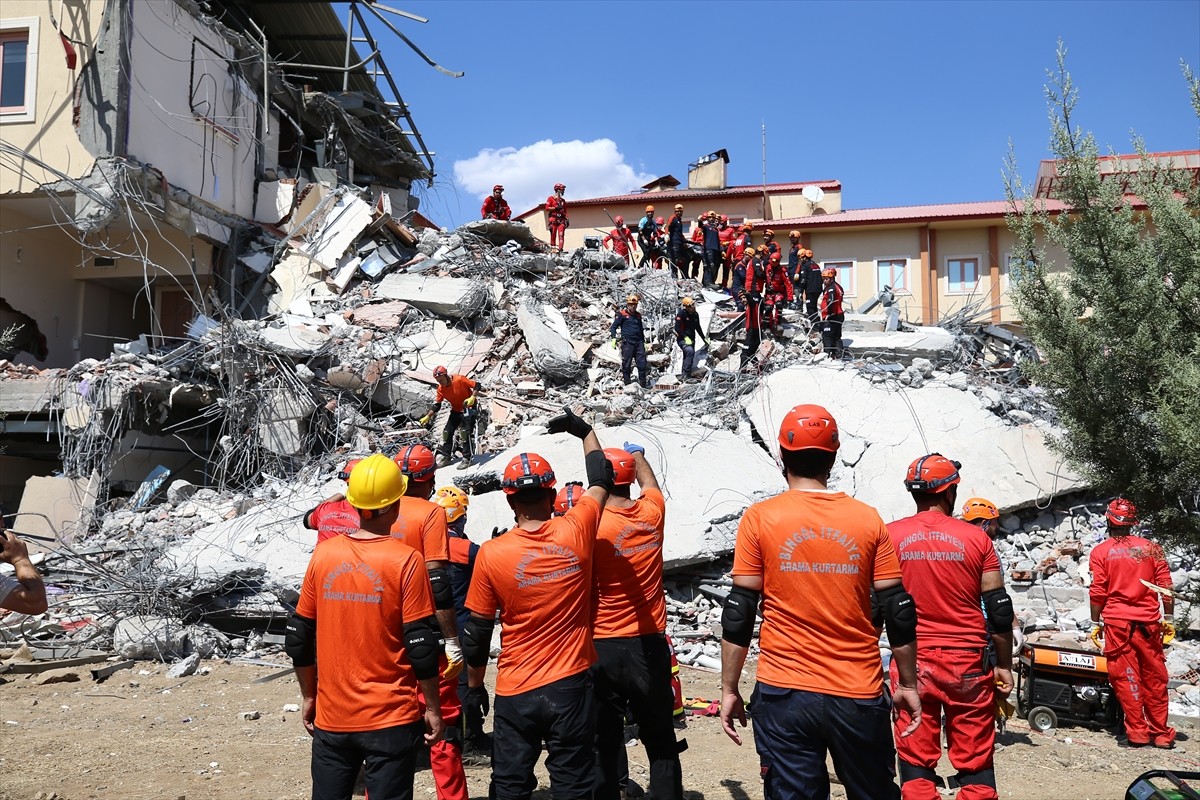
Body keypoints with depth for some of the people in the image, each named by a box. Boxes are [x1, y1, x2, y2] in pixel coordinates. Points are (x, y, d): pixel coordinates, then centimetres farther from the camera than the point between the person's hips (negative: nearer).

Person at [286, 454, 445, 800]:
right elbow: (421, 645, -12)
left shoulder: (324, 554, -2)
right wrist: (432, 709, -1)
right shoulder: (405, 560, -13)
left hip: (331, 716, 4)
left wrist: (308, 696, 17)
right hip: (391, 719, -3)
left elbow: (298, 638, 4)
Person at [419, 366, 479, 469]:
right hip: (456, 410, 7)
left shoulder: (459, 379, -23)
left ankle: (467, 459, -11)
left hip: (468, 408, -6)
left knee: (464, 432, -17)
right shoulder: (441, 389, -6)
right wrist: (427, 416, -8)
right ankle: (445, 456, 21)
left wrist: (472, 397, -33)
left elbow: (476, 386, -18)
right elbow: (436, 405, 0)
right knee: (447, 432, 7)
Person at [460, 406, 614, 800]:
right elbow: (601, 480, 9)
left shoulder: (491, 554, -12)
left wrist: (475, 686, 13)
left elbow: (477, 632, -3)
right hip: (572, 685, 1)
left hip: (515, 693, 0)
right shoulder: (576, 532, -11)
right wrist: (584, 430, 24)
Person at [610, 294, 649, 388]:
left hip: (639, 342, 5)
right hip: (627, 343, -5)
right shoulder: (622, 314, 0)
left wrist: (643, 341, 27)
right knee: (626, 365, 0)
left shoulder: (638, 315, 18)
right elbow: (613, 326, 0)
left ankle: (643, 384, 9)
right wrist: (614, 338, -13)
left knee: (642, 364, 0)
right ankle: (627, 385, 8)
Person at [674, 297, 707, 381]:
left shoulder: (695, 314, 9)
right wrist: (685, 338, -24)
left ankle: (684, 376, 20)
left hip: (691, 339, 8)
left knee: (687, 357, 10)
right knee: (690, 351, -30)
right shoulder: (681, 313, -13)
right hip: (682, 339, -8)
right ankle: (685, 375, -31)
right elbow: (677, 328, -17)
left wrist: (704, 339, 24)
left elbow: (698, 328, 22)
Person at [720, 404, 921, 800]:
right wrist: (908, 684, 13)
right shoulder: (868, 519, 0)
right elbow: (899, 612, 2)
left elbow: (738, 613, -5)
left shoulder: (760, 519, -5)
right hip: (859, 694, 2)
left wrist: (729, 689, 3)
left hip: (784, 693, -2)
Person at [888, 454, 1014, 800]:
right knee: (975, 761, 10)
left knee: (915, 759, 8)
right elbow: (999, 608, 0)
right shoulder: (976, 538, -3)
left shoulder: (889, 536, -2)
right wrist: (1004, 665, 10)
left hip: (912, 662, 0)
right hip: (968, 662, 0)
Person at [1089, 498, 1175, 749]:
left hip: (1117, 624, -2)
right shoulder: (1151, 548, 3)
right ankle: (1161, 733, 20)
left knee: (1126, 678, 4)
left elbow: (1097, 592, -4)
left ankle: (1138, 731, 5)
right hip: (1148, 622, 3)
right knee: (1154, 678, 12)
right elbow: (1166, 588, 3)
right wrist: (1169, 620, 13)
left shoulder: (1101, 552, -3)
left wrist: (1095, 624, 5)